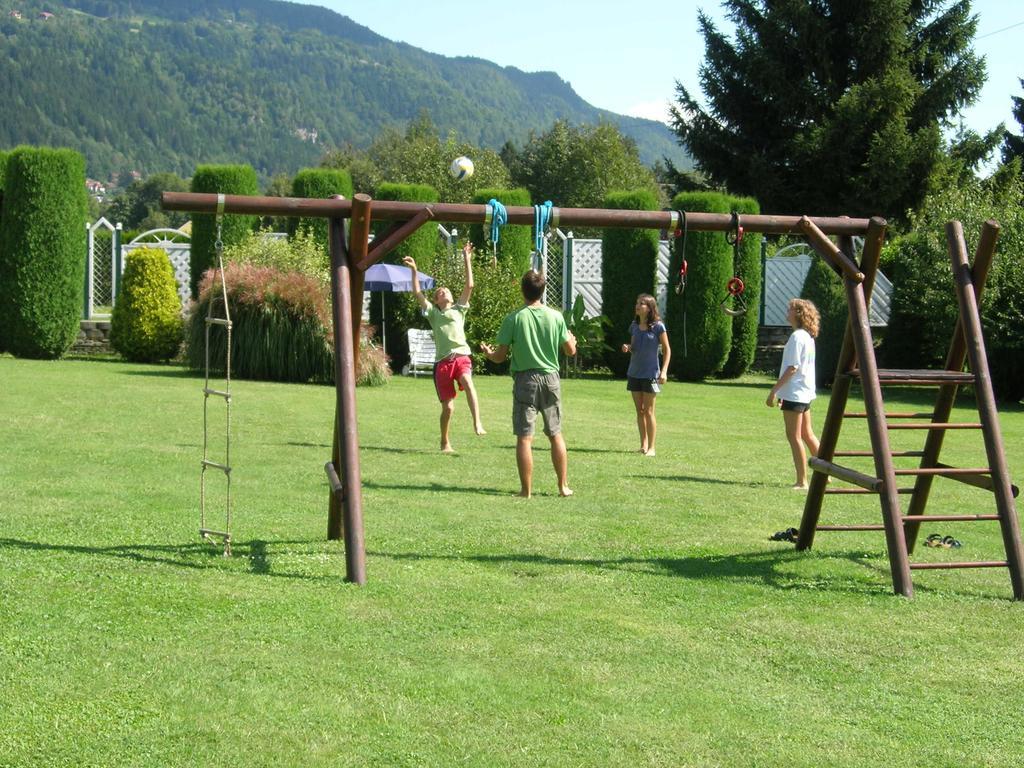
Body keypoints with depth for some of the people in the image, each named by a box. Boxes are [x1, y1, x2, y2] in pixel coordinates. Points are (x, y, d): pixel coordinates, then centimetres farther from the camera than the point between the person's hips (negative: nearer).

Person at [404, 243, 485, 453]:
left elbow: (469, 286, 10)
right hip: (443, 361, 1)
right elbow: (417, 293, 8)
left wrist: (467, 260, 6)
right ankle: (445, 442, 21)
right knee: (448, 407, 1)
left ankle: (477, 423, -43)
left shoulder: (459, 309, 18)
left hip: (461, 356, -1)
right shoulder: (433, 313, 17)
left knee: (467, 382, -34)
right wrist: (414, 270, 2)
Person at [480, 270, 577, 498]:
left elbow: (500, 356, -6)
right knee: (556, 434, 13)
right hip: (550, 378, 3)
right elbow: (570, 350, 6)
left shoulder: (513, 318, -8)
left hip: (525, 380, -3)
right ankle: (563, 486, 16)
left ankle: (526, 489, 0)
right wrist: (572, 340, 29)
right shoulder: (556, 317, -1)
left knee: (524, 437, 0)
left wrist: (488, 353, 17)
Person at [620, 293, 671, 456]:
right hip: (634, 373, 5)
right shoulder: (634, 326, 6)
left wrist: (664, 371, -13)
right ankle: (643, 445, 17)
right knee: (639, 411, 9)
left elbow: (666, 349, -5)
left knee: (648, 411, -3)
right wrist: (627, 348, -7)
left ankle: (651, 447, 4)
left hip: (650, 374, -5)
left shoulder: (658, 326, -9)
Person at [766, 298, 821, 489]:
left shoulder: (797, 336, -16)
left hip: (794, 393, -10)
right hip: (805, 392, 10)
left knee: (794, 436, -4)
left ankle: (802, 481, -2)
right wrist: (782, 391, 21)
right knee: (807, 434, 18)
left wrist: (774, 391, -18)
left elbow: (792, 367, -20)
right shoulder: (808, 336, 13)